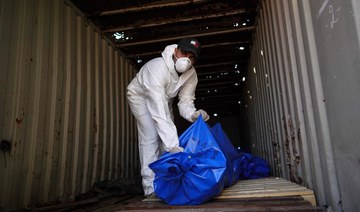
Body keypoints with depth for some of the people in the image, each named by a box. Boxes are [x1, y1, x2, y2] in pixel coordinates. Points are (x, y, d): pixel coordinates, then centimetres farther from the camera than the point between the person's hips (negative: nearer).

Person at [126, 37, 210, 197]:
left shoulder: (191, 74, -20)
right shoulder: (158, 68, -42)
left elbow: (185, 101, -20)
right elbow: (159, 111, -49)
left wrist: (193, 114, -45)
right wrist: (173, 145, -55)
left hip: (163, 98, 6)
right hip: (140, 96, -6)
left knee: (167, 136, -1)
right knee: (151, 137, -19)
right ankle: (151, 188, -14)